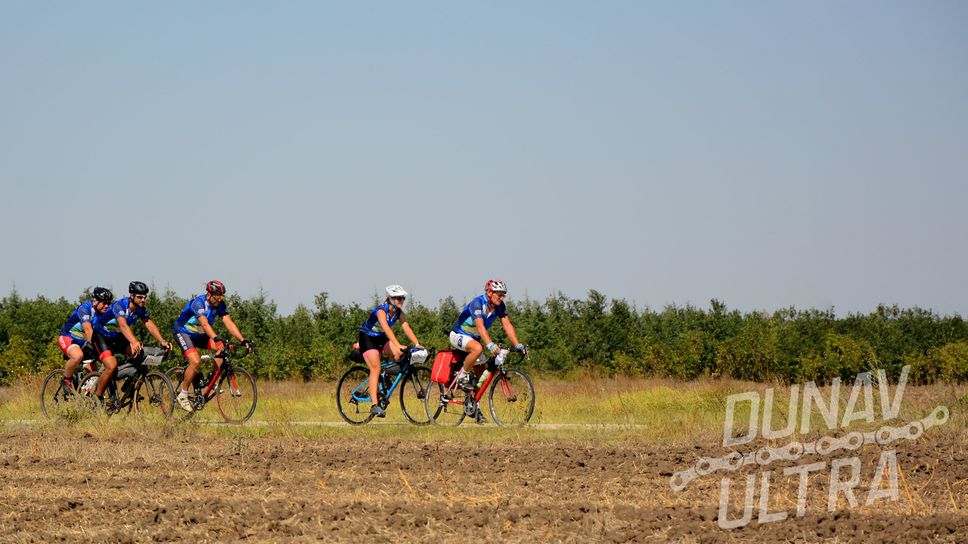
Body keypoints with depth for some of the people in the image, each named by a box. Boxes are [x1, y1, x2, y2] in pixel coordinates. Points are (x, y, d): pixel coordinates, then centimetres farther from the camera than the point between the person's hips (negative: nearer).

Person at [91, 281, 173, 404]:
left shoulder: (141, 309, -8)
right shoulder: (120, 305, -30)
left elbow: (150, 325, -16)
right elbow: (123, 325, -46)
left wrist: (162, 341, -33)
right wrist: (134, 342, -63)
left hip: (117, 337, 7)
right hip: (101, 336, -7)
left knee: (140, 353, -17)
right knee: (112, 366, -27)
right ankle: (97, 396, -9)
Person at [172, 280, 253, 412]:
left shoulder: (219, 305, -10)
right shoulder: (198, 302, -30)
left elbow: (229, 322, -16)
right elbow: (205, 324, -44)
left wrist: (243, 340, -29)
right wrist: (216, 339, -59)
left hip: (199, 335, 7)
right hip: (183, 332, -7)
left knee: (221, 348, -17)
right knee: (196, 361, -28)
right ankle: (182, 395, -13)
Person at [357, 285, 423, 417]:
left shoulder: (399, 313, -7)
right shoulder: (381, 310, -28)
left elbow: (406, 328, -17)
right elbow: (386, 328, -42)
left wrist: (417, 344, -33)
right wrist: (398, 345, -55)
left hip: (381, 339, 7)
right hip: (367, 338, -7)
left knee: (404, 352, -16)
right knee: (376, 369, -21)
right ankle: (374, 405, -24)